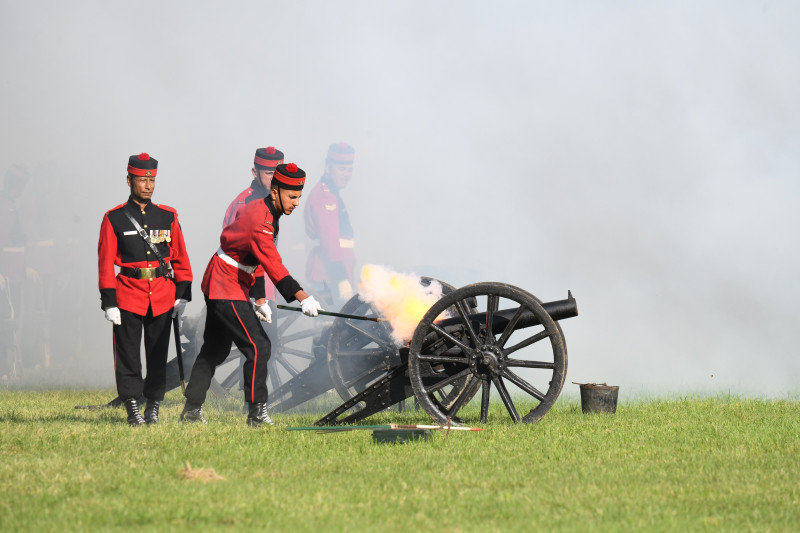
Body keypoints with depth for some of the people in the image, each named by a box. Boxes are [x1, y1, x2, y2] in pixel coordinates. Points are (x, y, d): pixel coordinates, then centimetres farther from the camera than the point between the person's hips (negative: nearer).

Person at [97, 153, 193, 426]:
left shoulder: (167, 216, 9)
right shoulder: (114, 218, 1)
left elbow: (180, 257, 11)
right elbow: (106, 262, -2)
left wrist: (182, 295, 4)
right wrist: (109, 302, -8)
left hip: (162, 295, 3)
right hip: (128, 295, -3)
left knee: (158, 355, 6)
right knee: (128, 356, -2)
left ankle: (153, 409, 15)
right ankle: (133, 410, 3)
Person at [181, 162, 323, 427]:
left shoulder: (260, 209, 8)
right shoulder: (260, 220, -24)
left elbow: (258, 260, 15)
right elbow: (273, 265, -33)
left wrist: (258, 299, 14)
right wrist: (303, 298, -40)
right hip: (227, 288, -11)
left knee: (216, 349, 18)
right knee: (258, 346, -14)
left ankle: (192, 409, 26)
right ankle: (257, 412, -13)